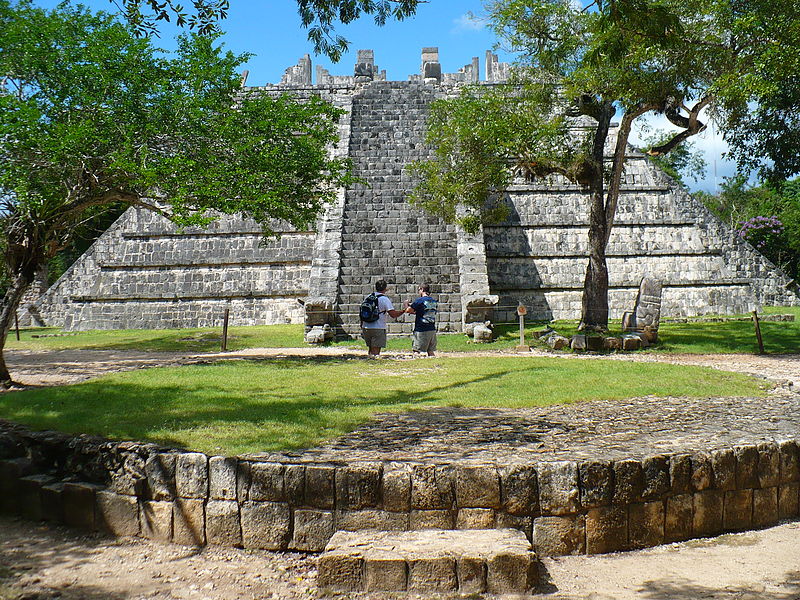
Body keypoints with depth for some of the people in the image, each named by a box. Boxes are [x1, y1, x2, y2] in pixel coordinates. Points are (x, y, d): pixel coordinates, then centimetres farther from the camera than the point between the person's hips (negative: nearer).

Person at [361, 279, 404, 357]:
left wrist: (362, 327, 22)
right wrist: (403, 311, 1)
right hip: (378, 328, -6)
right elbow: (393, 314, -14)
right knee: (376, 351, -4)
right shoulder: (385, 299, -8)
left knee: (371, 349, 17)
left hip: (366, 328, 6)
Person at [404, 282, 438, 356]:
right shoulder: (434, 301, 10)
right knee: (431, 351, 12)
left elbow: (408, 310, -9)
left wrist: (406, 304, 12)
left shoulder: (419, 300, -11)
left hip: (421, 330, -6)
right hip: (432, 330, 7)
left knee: (417, 351, -2)